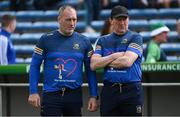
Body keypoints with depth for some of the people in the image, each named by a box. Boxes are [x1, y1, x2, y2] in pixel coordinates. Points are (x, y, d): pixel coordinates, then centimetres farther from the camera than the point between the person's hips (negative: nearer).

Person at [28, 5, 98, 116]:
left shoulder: (84, 41, 6)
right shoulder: (46, 39, 0)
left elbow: (90, 70, 8)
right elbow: (35, 66, 2)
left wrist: (94, 96, 2)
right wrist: (33, 92, -6)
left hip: (75, 94, 2)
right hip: (51, 95, -2)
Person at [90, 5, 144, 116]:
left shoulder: (135, 37, 2)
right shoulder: (103, 40, 13)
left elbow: (127, 61, -13)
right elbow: (93, 64, 1)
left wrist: (104, 61, -1)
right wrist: (115, 56, -7)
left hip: (132, 91, -3)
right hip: (109, 91, 3)